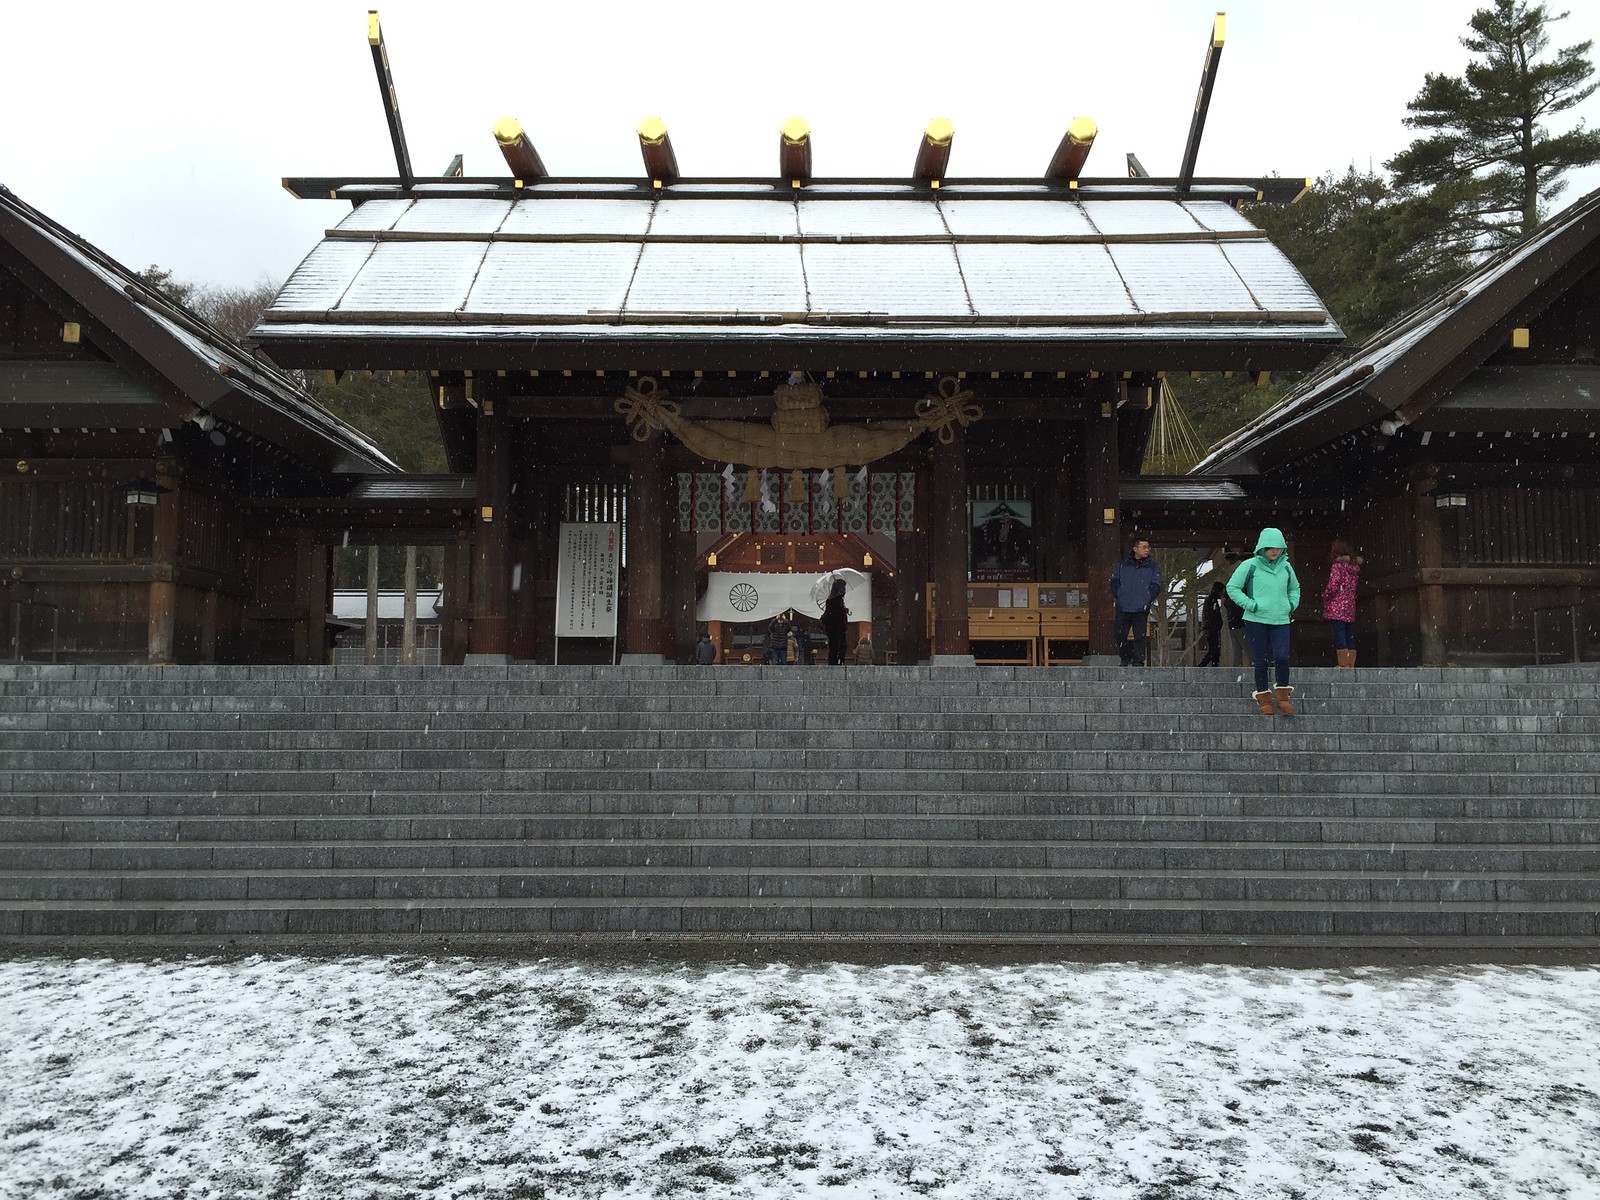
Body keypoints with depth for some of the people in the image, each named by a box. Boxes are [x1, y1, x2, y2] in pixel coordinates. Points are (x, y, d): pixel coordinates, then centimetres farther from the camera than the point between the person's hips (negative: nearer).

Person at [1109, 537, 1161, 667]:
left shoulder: (1152, 567, 7)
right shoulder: (1123, 565, 9)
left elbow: (1156, 586, 5)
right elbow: (1114, 581, 15)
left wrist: (1146, 599, -5)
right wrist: (1119, 595, 3)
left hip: (1141, 609, -1)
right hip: (1123, 608, 1)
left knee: (1140, 636, -4)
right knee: (1120, 635, 4)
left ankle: (1138, 661, 3)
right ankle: (1126, 659, 18)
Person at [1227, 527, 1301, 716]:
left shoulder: (1286, 566, 10)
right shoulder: (1250, 565, -4)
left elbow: (1294, 588, 28)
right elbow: (1232, 588, -4)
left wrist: (1292, 603, 11)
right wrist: (1251, 605, -11)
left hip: (1281, 621, 3)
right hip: (1256, 620, -3)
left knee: (1282, 658, -13)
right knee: (1261, 661, 2)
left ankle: (1283, 697, 4)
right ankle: (1263, 699, 15)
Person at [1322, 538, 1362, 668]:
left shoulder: (1337, 565, -8)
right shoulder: (1354, 567, 13)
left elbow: (1333, 586, -13)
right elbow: (1356, 585, 17)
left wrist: (1325, 596, 2)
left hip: (1338, 606, -7)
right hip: (1351, 606, 7)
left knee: (1339, 635, -8)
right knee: (1350, 637, 9)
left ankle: (1343, 664, -11)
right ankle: (1351, 664, 10)